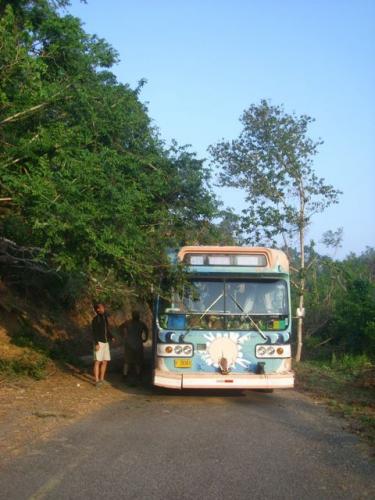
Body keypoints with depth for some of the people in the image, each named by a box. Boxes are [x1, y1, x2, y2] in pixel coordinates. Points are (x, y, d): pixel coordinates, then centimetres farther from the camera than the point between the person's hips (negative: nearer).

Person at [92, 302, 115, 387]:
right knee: (98, 361, -8)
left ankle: (101, 380, 14)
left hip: (106, 343, 7)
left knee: (105, 362, 6)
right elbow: (94, 332, -13)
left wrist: (111, 337, 1)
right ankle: (97, 381, -6)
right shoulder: (95, 319, -9)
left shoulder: (105, 318, 13)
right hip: (99, 343, -7)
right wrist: (96, 344, -21)